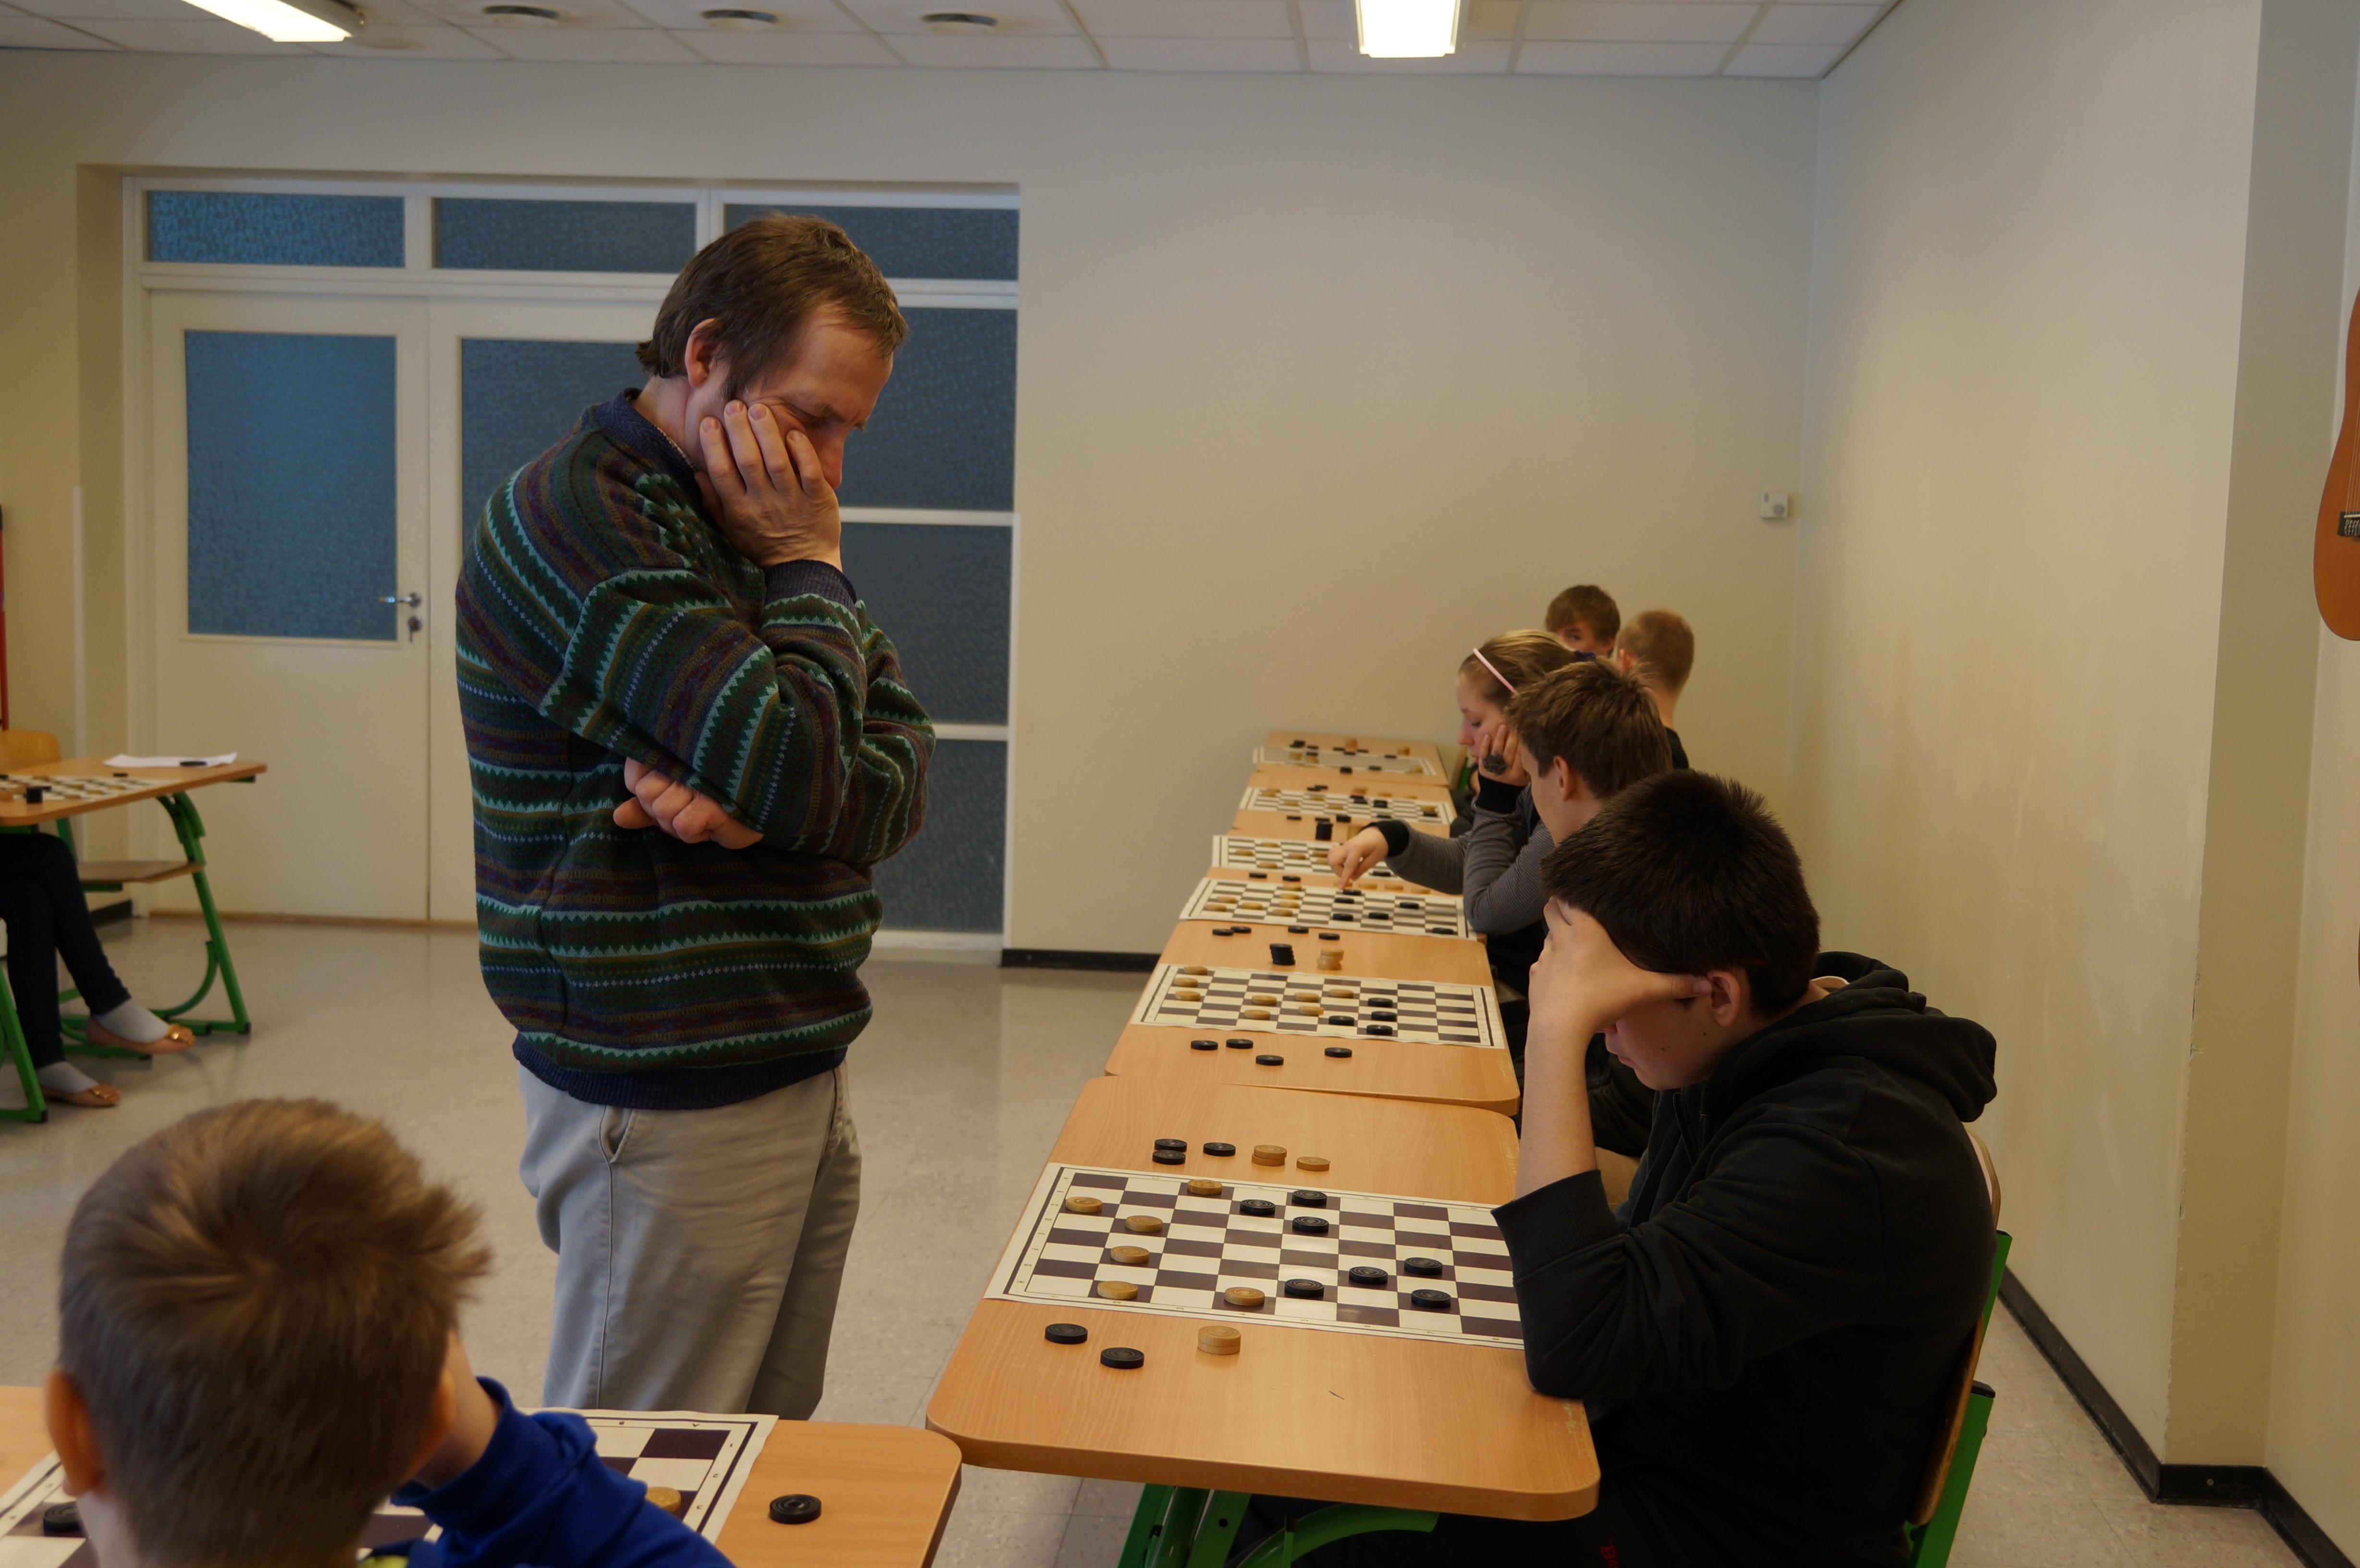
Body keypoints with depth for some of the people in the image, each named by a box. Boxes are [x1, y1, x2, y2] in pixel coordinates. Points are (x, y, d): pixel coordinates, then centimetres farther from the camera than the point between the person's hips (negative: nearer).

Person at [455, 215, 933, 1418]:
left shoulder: (756, 524, 12)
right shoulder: (574, 516, -16)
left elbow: (901, 779, 3)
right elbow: (804, 762, -24)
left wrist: (762, 806, -17)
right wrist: (809, 569, -9)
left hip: (798, 1077, 8)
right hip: (669, 1106, -8)